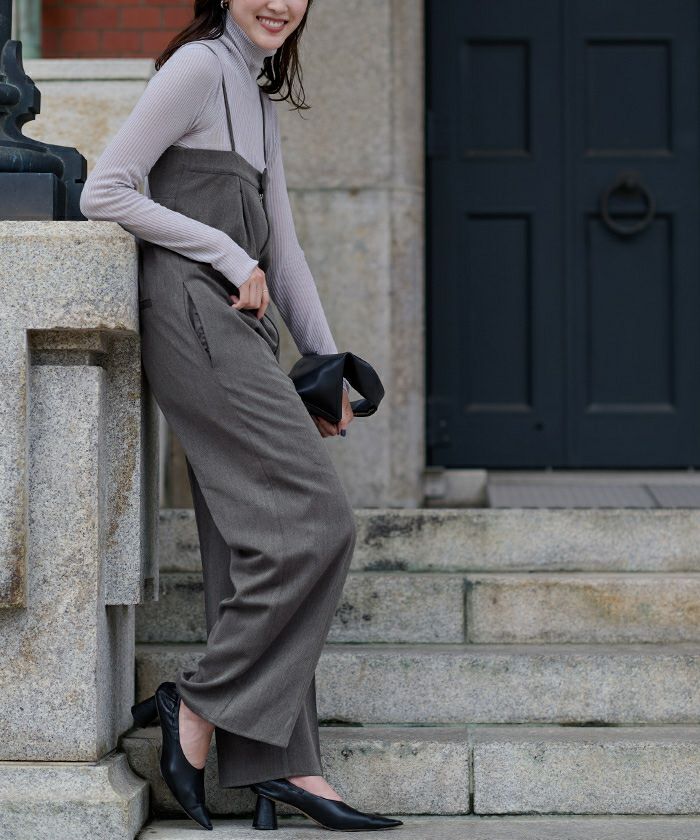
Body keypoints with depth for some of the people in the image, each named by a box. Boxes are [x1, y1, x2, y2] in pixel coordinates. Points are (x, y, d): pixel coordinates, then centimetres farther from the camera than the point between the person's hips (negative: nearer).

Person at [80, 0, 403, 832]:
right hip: (192, 318, -9)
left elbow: (282, 250, 22)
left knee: (257, 549, 3)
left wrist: (329, 365, 16)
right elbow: (104, 193, -11)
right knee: (315, 520, -14)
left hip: (236, 327, 9)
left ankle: (284, 765, 3)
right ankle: (199, 703, -6)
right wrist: (230, 257, -10)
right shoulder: (197, 67, -5)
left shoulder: (258, 94, 22)